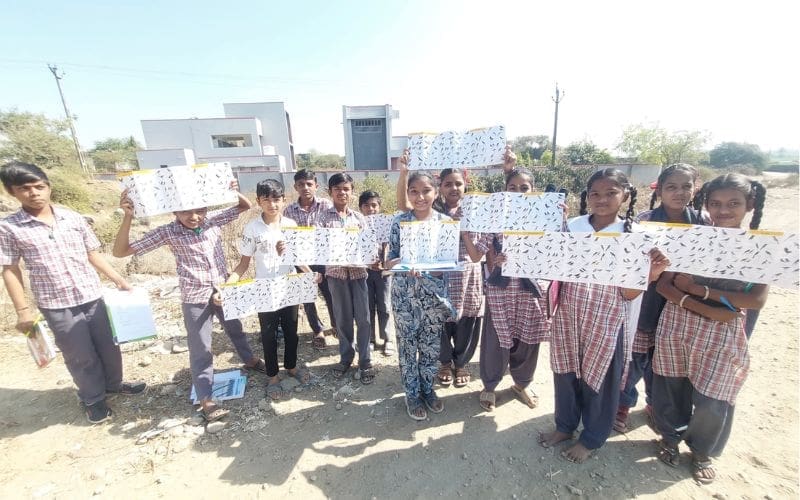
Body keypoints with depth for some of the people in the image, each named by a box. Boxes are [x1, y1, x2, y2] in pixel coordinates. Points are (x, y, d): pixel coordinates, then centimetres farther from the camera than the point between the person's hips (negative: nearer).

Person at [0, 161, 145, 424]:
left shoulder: (73, 218, 0)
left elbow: (93, 254, 6)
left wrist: (119, 279, 0)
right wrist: (23, 310, -3)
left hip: (93, 297, 2)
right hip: (56, 306, -2)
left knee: (109, 346, 16)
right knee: (81, 356, 10)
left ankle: (113, 384, 40)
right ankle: (93, 399, 32)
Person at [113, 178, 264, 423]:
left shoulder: (213, 219, -9)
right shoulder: (168, 232, -14)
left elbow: (245, 206, 1)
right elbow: (121, 251, -13)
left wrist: (234, 192, -20)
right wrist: (128, 217, -26)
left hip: (224, 290, 3)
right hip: (195, 299, -3)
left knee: (235, 330, 25)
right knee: (201, 350, 8)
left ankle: (250, 360, 51)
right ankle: (206, 400, 23)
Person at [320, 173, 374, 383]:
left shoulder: (359, 217, 6)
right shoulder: (324, 216, 1)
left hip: (358, 270, 1)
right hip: (336, 272, -1)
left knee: (363, 318, 3)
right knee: (342, 318, 11)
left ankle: (365, 362, 17)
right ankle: (346, 357, 30)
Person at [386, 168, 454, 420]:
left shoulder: (445, 221, -2)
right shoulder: (399, 222, -5)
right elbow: (390, 261, -4)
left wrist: (429, 268, -19)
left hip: (434, 294, 2)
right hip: (404, 295, -1)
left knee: (431, 346, 16)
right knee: (408, 347, 12)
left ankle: (428, 389, 39)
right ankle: (412, 394, 33)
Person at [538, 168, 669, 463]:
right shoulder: (572, 226, -1)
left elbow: (629, 293, -9)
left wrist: (652, 273, -25)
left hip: (606, 319, -2)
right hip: (569, 313, 3)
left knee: (599, 378, 14)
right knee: (566, 371, 16)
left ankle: (591, 438, 39)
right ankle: (565, 425, 41)